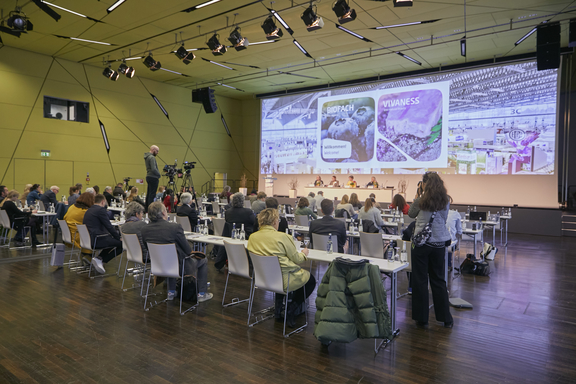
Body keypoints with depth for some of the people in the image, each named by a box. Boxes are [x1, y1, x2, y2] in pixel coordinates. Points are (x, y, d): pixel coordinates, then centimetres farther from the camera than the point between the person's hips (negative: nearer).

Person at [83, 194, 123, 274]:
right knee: (121, 244, -7)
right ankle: (100, 260, -7)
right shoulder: (101, 210, -10)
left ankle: (99, 258, 11)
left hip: (88, 239, 10)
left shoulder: (88, 210, 19)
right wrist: (118, 237, -1)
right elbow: (109, 226, -12)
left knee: (113, 240, 24)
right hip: (96, 240, -10)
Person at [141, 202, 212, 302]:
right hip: (179, 268, -5)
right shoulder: (175, 227, -25)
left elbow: (147, 248, 7)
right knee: (203, 260, 20)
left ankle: (171, 292, 38)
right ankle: (202, 294, 23)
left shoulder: (144, 229, -9)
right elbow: (188, 250, -15)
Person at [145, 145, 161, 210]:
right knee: (152, 194, -9)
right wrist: (159, 175, -8)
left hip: (149, 177, 10)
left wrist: (157, 177, 17)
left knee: (149, 193, 14)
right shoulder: (152, 157, -15)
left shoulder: (147, 157, 17)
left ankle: (146, 207, 18)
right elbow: (153, 169, -23)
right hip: (153, 177, -10)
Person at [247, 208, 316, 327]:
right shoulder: (283, 237, -17)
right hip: (282, 280, -6)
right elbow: (297, 259, -8)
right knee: (311, 280, 15)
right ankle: (290, 312, 9)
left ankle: (278, 307, 28)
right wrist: (304, 253, 14)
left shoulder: (252, 237, 0)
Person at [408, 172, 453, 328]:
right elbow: (444, 219, 16)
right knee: (438, 279, 14)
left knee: (420, 280, 5)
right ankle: (446, 318, 20)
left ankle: (421, 317, 12)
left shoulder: (421, 200, -9)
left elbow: (411, 214, 8)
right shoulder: (445, 201, 3)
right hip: (439, 243, 4)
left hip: (421, 242, -4)